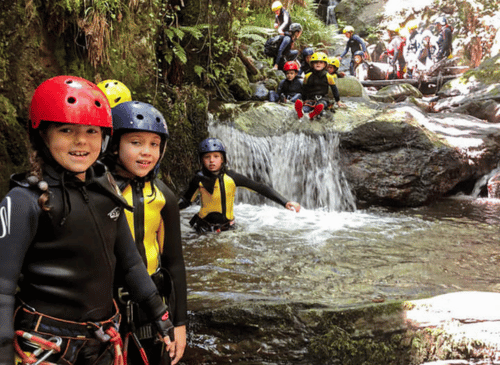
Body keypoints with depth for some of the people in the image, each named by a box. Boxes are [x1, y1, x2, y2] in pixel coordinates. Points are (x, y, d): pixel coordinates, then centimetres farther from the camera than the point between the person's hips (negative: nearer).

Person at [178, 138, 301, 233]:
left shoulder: (231, 177, -12)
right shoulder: (199, 179, -10)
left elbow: (260, 188, -13)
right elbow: (186, 200, 1)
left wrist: (285, 202, -19)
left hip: (227, 227, 0)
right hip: (205, 227, 0)